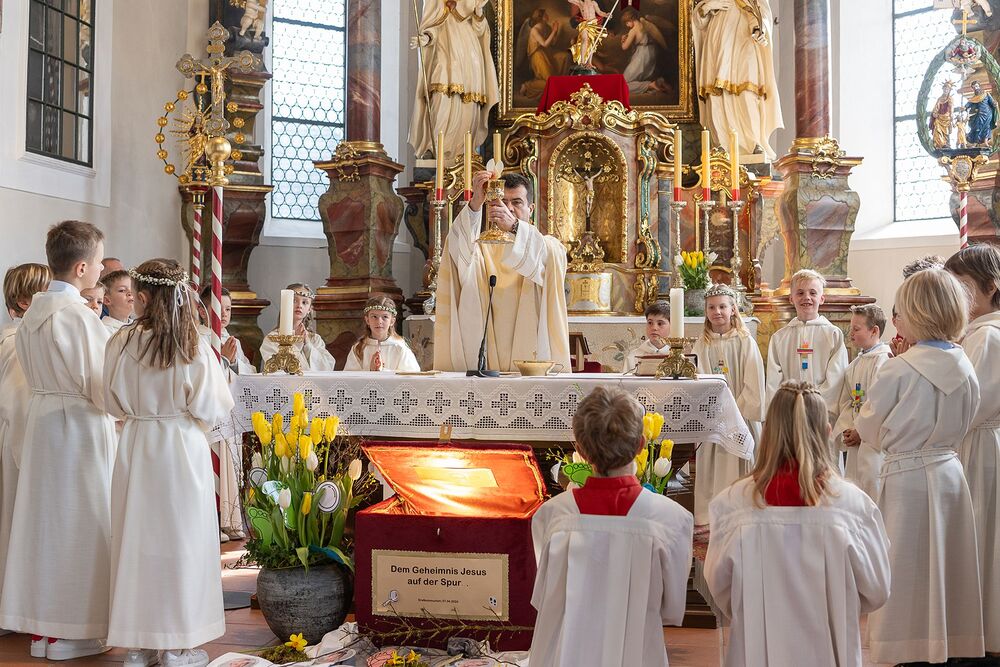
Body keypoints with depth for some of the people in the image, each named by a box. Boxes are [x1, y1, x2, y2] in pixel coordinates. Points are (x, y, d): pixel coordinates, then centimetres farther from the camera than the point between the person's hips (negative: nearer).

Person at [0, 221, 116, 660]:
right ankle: (68, 631, 11)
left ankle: (39, 621, 27)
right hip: (80, 427, -8)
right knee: (78, 522, 2)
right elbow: (101, 388, -18)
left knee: (45, 518, 15)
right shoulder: (78, 315, -20)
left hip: (42, 418, 8)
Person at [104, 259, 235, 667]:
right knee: (181, 540, 7)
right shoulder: (195, 348, -11)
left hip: (135, 447, 2)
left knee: (137, 538, 12)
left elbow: (113, 403, 4)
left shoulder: (121, 343, -7)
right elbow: (212, 410, -8)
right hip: (183, 448, -2)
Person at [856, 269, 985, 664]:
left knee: (907, 570, 5)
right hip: (950, 472, 5)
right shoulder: (966, 369, 0)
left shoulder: (898, 370, -17)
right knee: (945, 568, 15)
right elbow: (962, 424, 13)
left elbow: (869, 430, -6)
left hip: (907, 479, -5)